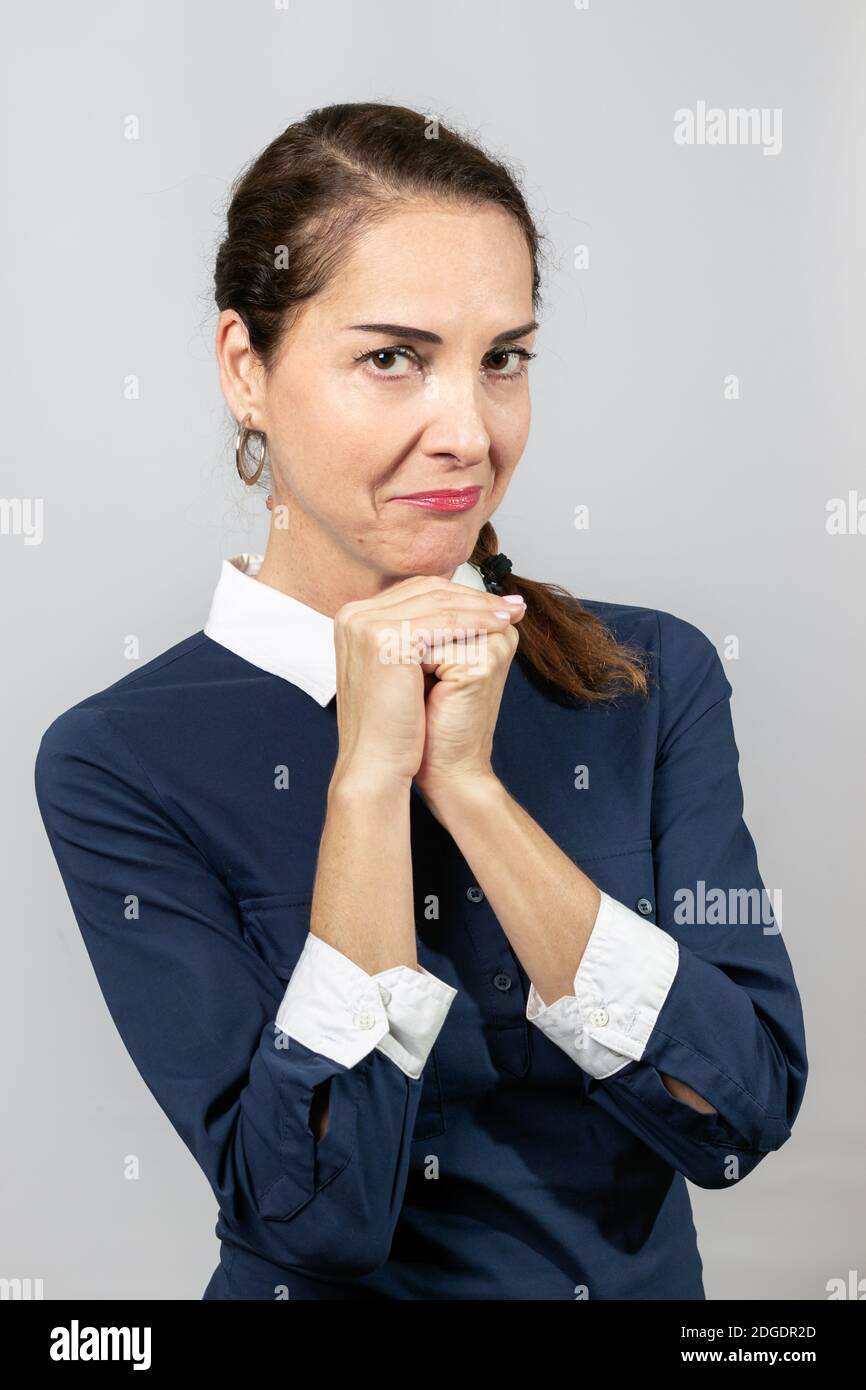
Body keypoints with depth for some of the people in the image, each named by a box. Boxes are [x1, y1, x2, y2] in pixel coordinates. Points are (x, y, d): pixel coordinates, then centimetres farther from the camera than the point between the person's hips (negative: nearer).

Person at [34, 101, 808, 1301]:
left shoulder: (655, 677, -3)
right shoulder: (120, 762, -10)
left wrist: (468, 784, -16)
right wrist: (369, 776, -19)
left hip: (642, 1276, 2)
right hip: (325, 1290, -1)